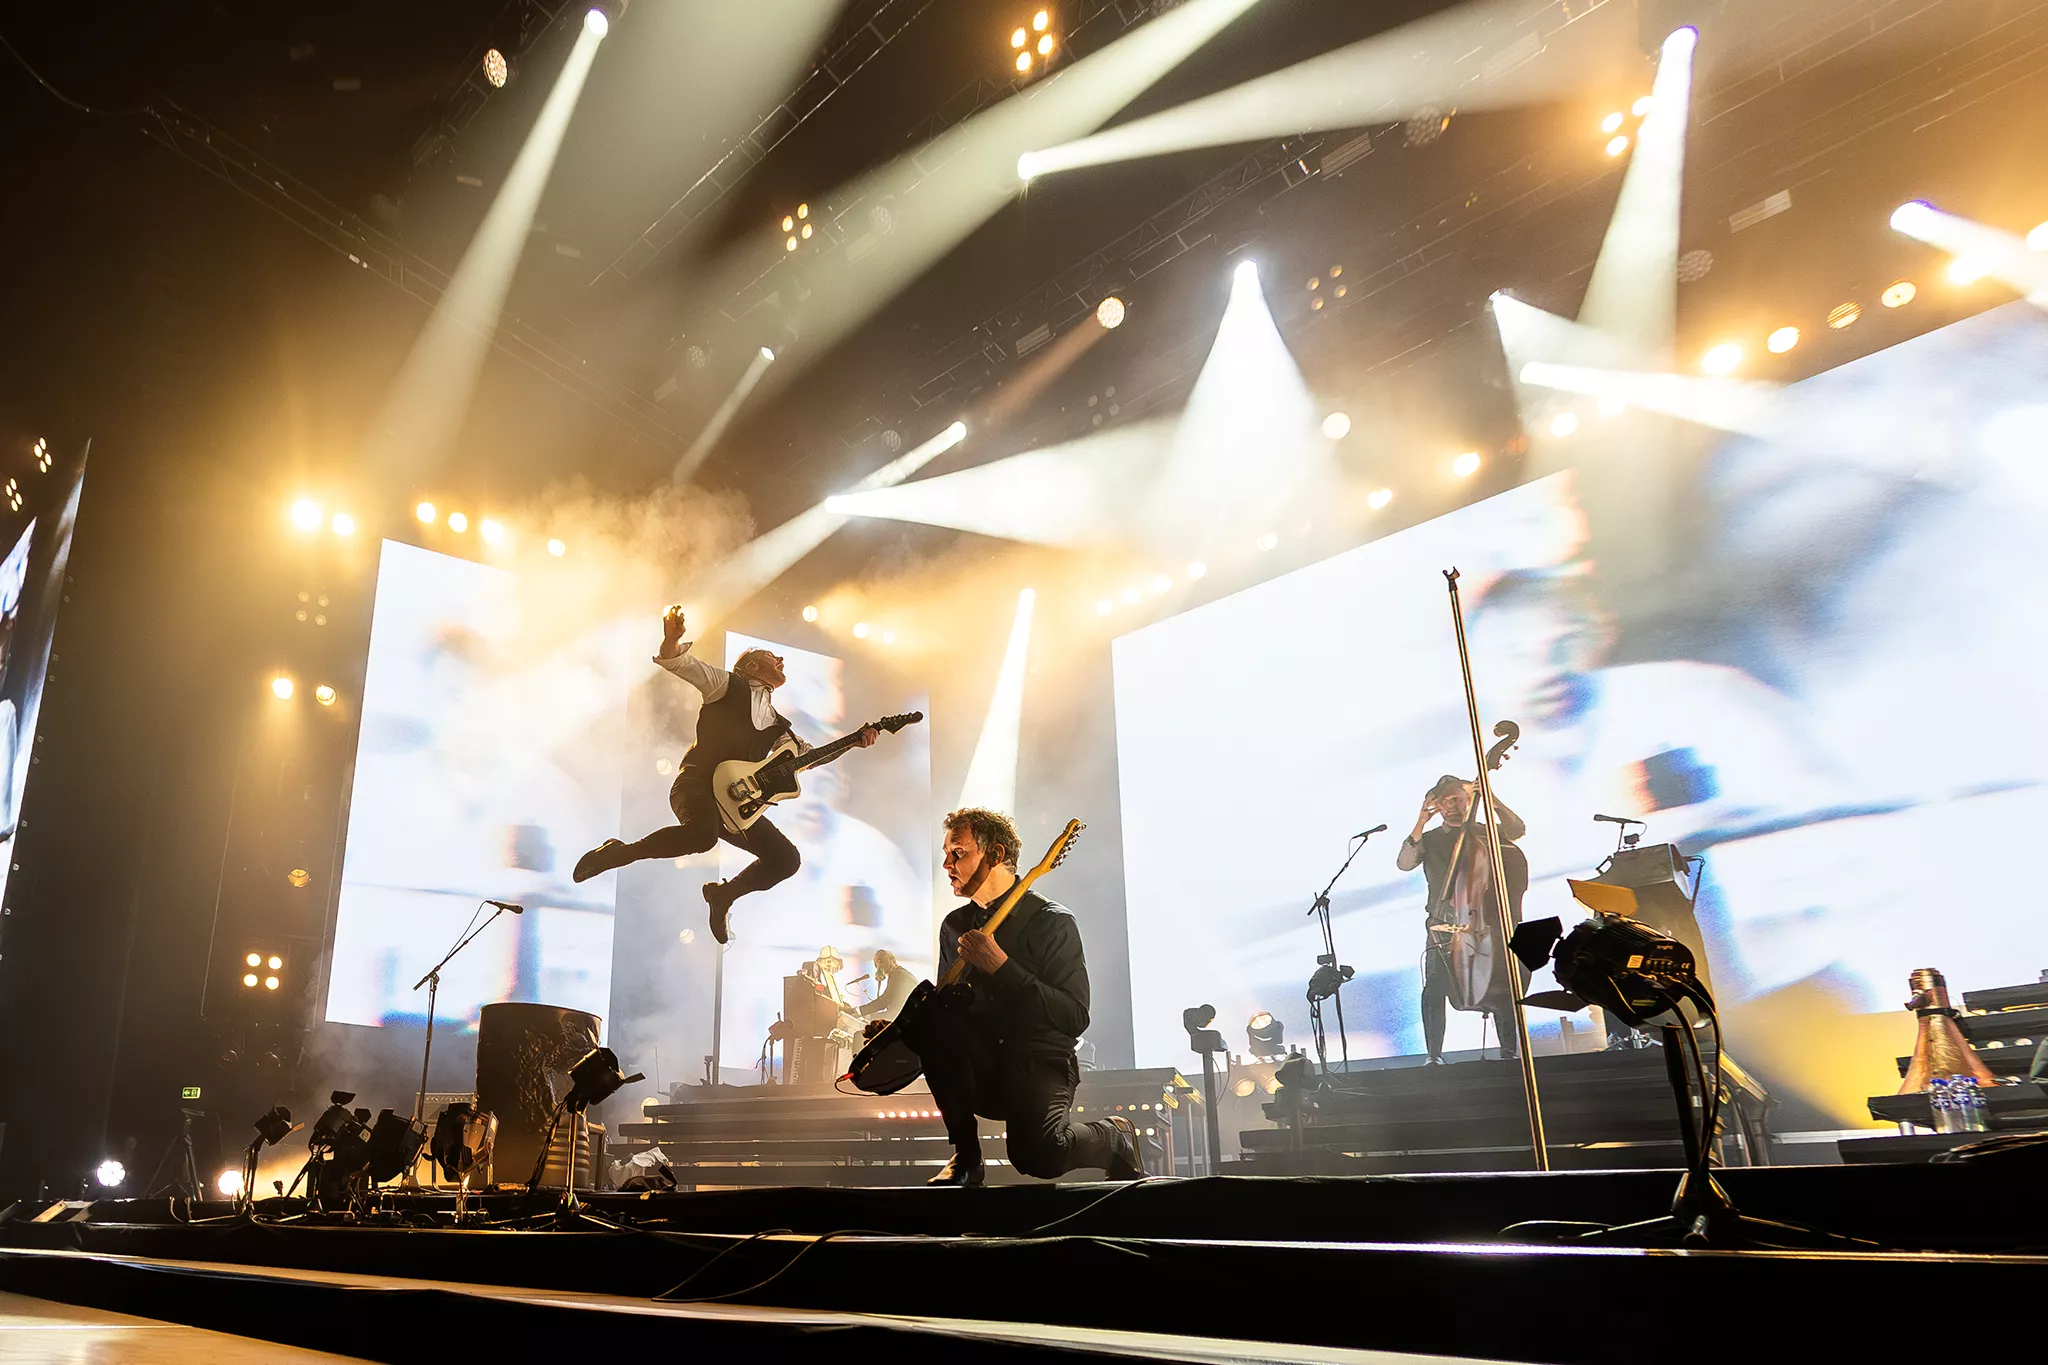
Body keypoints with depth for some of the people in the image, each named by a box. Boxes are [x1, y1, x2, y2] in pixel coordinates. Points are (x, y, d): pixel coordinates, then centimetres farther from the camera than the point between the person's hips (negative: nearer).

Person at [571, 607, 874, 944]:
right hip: (697, 784, -6)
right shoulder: (729, 685, 6)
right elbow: (679, 662, -5)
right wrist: (672, 640, -30)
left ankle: (723, 894, 18)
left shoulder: (776, 724, 22)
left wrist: (856, 741, 7)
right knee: (702, 833, -38)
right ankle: (619, 852, -14)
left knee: (786, 859, -4)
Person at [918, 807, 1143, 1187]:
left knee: (1039, 1153, -33)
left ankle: (1116, 1137, 7)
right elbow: (945, 1004, 17)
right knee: (931, 1021, -25)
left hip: (1039, 1062, -4)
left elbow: (1076, 1018, -17)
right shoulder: (955, 926, 10)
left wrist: (1000, 967, -23)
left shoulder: (1051, 921, -8)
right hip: (980, 1069, 5)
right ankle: (965, 1158, -8)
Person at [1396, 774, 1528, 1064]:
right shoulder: (1429, 840, 14)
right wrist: (1420, 824, -10)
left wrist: (1492, 800, -19)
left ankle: (1509, 1049, 2)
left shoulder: (1485, 832, 12)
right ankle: (1434, 1054, -3)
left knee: (1500, 984, -10)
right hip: (1443, 926, 1)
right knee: (1434, 988, -10)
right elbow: (1404, 863, -3)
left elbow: (1517, 829, -7)